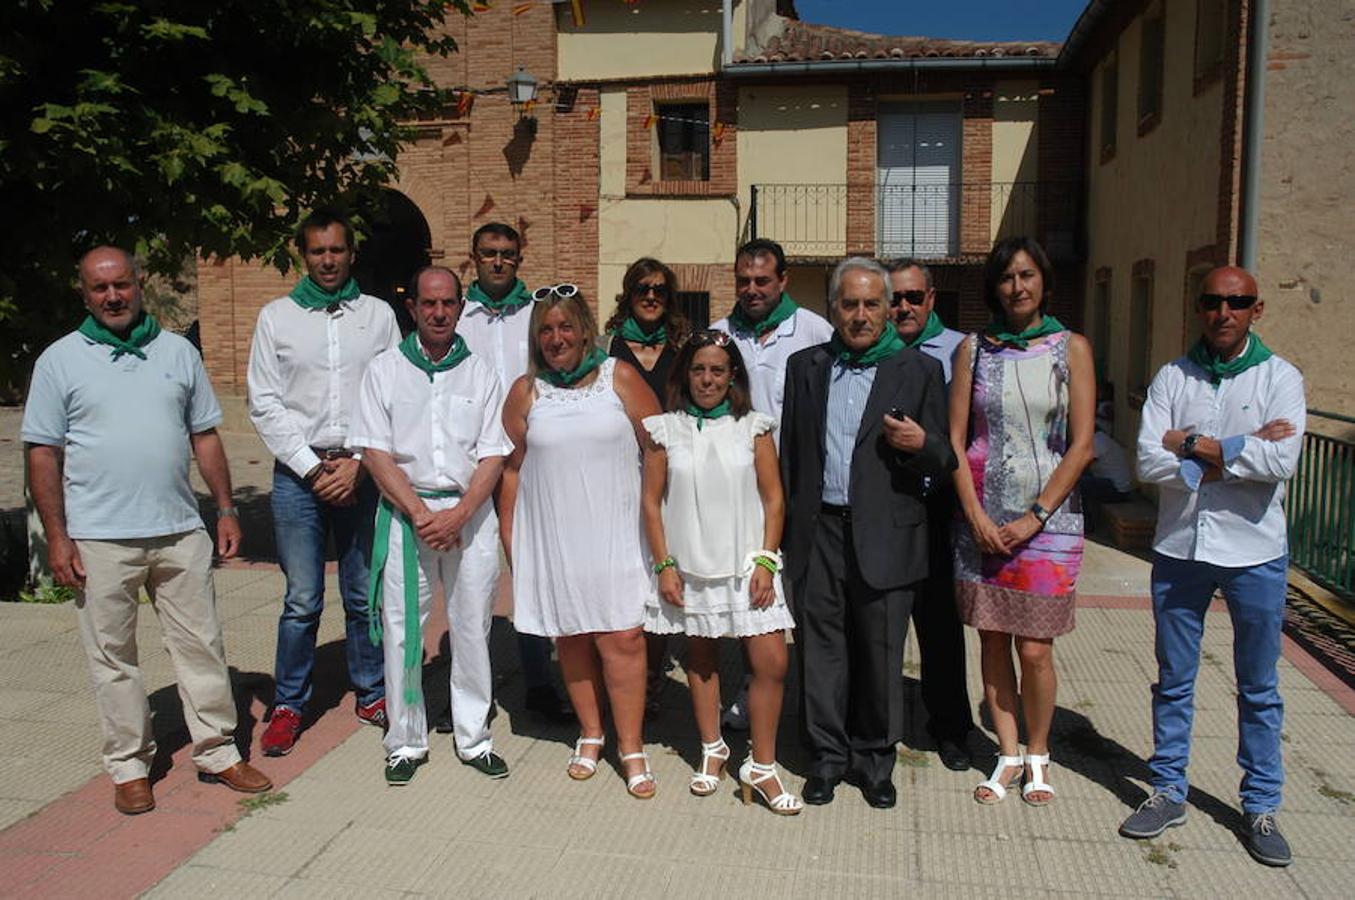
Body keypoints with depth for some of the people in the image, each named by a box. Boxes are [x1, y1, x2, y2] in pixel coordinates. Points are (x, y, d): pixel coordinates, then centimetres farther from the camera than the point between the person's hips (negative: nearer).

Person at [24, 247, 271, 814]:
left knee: (202, 645, 7)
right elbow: (42, 452, 0)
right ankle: (129, 765, 21)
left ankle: (216, 752, 19)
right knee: (112, 658, 7)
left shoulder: (178, 352, 10)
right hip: (99, 539, -2)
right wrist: (56, 538, -6)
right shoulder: (60, 361, 2)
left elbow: (205, 436, 12)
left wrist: (226, 509, 6)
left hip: (180, 532, 2)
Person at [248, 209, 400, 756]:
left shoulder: (378, 314, 8)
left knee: (366, 595, 7)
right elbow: (264, 404, 2)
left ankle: (372, 694, 23)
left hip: (363, 472, 1)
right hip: (299, 474, 0)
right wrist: (313, 468, -6)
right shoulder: (276, 317, 7)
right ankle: (289, 704, 17)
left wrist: (359, 464, -7)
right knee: (302, 601, 2)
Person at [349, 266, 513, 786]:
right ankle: (406, 742, 18)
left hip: (470, 514, 1)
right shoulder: (385, 370, 5)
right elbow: (375, 453, -2)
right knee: (401, 630, 3)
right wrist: (422, 515, -11)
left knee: (473, 628, 6)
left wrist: (457, 515, -12)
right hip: (404, 512, -1)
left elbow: (493, 457, 2)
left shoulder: (479, 374, 8)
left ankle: (474, 738, 19)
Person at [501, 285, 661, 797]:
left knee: (622, 639, -3)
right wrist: (509, 536, 6)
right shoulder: (526, 392, 5)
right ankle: (590, 735, 29)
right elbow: (512, 468, 8)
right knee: (571, 638, 11)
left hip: (614, 534, -2)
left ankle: (631, 747, 11)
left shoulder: (620, 379, 0)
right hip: (552, 539, 2)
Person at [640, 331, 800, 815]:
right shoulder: (665, 430, 1)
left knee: (772, 663, -6)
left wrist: (766, 561, -7)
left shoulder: (753, 428, 0)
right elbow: (652, 501, 2)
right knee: (701, 659, 14)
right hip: (691, 567, 1)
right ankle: (712, 749, 32)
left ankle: (761, 765, 10)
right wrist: (664, 566, -3)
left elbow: (774, 498, 0)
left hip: (746, 565, 0)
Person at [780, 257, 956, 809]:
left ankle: (874, 760, 24)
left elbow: (945, 460, 3)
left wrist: (921, 445, -20)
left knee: (880, 654, 5)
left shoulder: (919, 371, 3)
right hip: (818, 531, 2)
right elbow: (789, 450, 13)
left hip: (884, 535, -2)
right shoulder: (805, 367, 11)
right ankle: (828, 756, 24)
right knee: (820, 648, 8)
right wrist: (787, 525, 8)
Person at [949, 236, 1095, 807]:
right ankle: (1008, 754, 23)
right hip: (982, 517, 2)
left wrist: (1034, 517, -9)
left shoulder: (1071, 348, 2)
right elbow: (955, 439, 3)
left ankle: (1037, 755, 21)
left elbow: (1081, 444, -3)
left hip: (1047, 517, -2)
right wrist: (976, 516, -7)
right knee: (992, 642, 7)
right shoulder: (973, 349, 6)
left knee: (1034, 649, -1)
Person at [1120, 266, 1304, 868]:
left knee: (1258, 687, 11)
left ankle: (1261, 807, 25)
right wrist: (1241, 449, -14)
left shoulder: (1280, 378, -2)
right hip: (1179, 549, 2)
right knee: (1173, 682, 11)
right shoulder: (1172, 378, 2)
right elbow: (1148, 462, -11)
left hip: (1254, 553, -1)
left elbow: (1281, 462, -19)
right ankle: (1168, 792, 26)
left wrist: (1195, 445, -13)